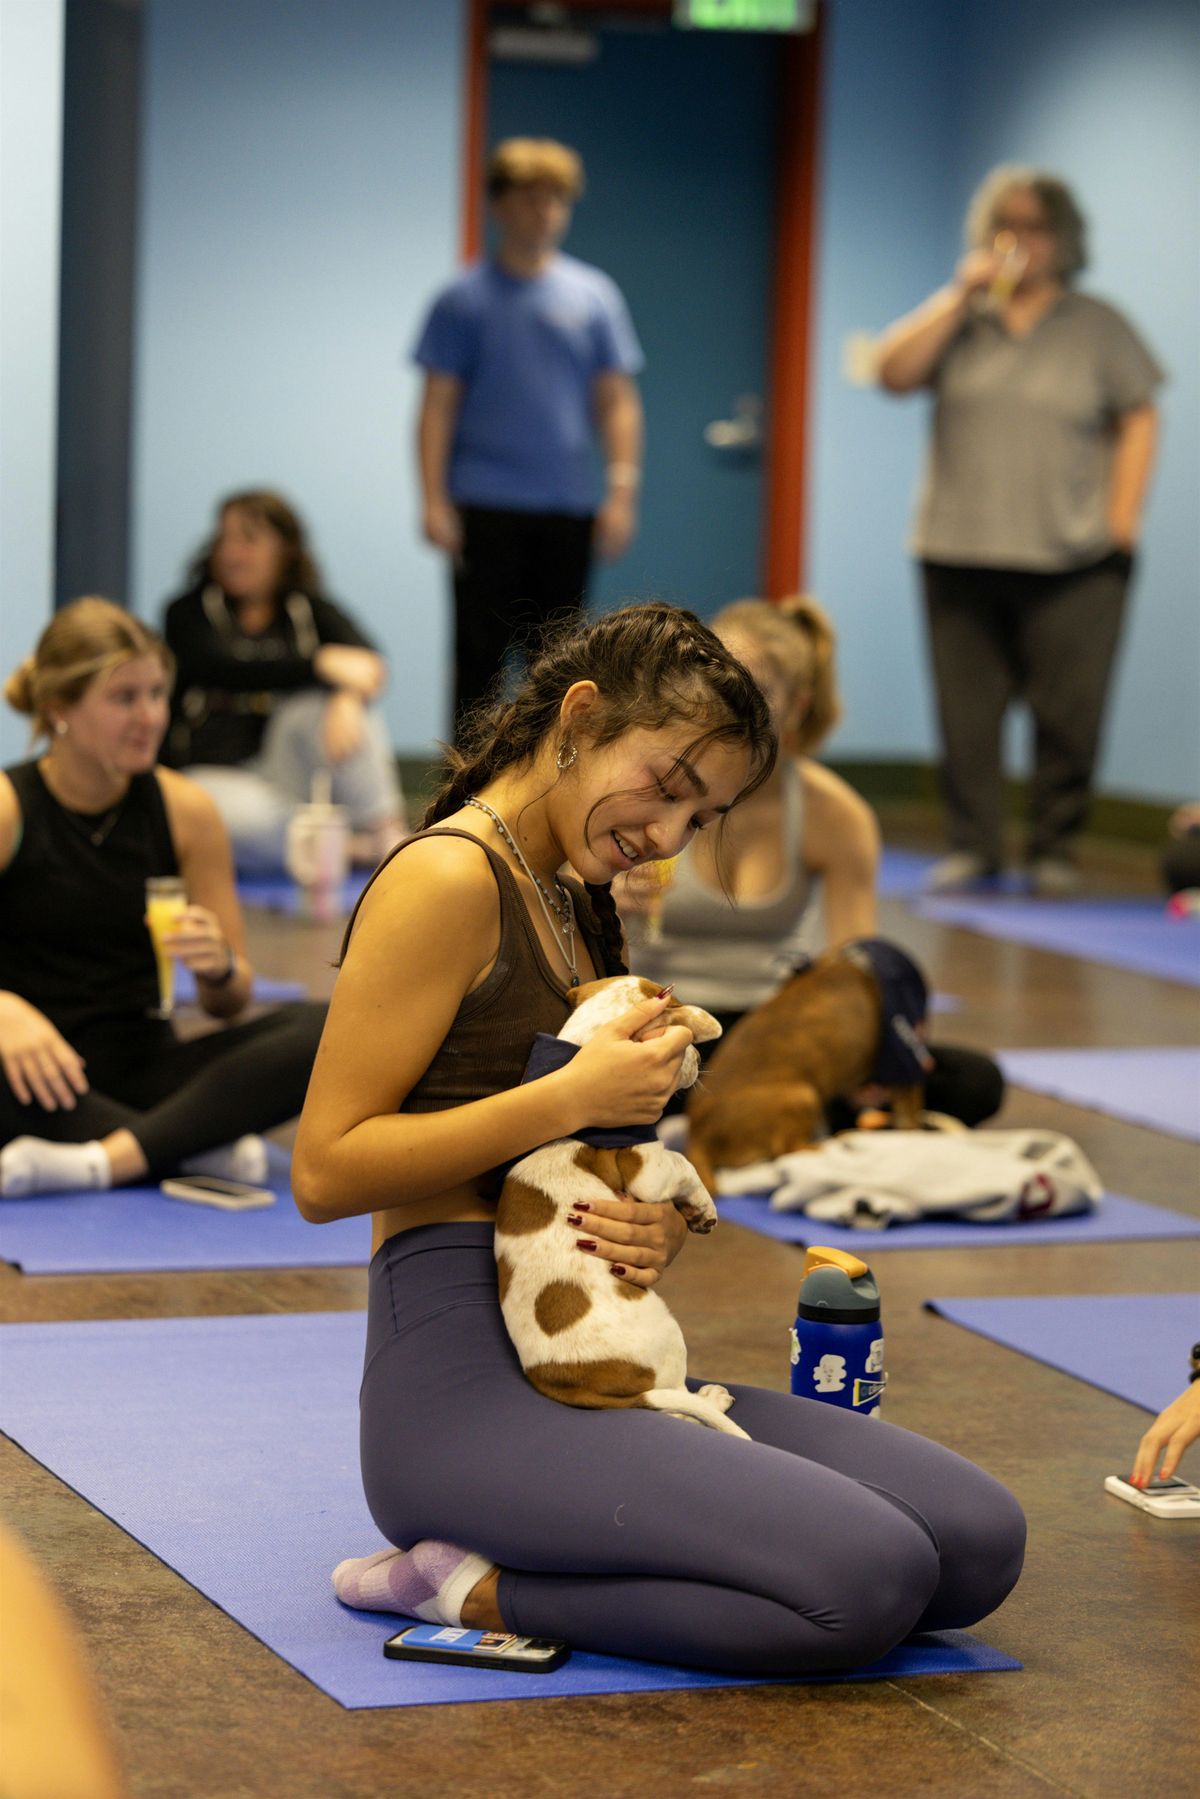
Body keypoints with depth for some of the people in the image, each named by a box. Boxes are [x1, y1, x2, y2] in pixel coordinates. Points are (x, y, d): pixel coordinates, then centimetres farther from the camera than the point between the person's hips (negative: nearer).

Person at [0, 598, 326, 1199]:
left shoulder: (184, 810, 6)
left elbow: (229, 1005, 9)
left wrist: (218, 969, -15)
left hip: (143, 1071, 4)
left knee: (321, 1031, -23)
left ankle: (104, 1161, -34)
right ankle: (201, 1148, -27)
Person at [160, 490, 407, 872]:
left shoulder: (308, 609, 8)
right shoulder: (189, 614, 3)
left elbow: (364, 658, -13)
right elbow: (227, 670, -19)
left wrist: (347, 699, -37)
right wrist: (321, 664, -31)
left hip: (282, 767, 2)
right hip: (211, 773, -2)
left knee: (319, 704, -27)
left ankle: (384, 831, -31)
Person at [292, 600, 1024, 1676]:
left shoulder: (575, 901, 20)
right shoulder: (450, 879, -9)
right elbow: (326, 1171, -14)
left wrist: (657, 1227, 2)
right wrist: (573, 1097, -18)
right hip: (461, 1386, -10)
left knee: (977, 1542, -5)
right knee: (870, 1577, -25)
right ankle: (476, 1590, -9)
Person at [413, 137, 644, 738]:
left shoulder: (594, 296, 9)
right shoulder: (465, 299, 2)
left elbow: (616, 400, 9)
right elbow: (438, 406, 0)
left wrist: (622, 489, -1)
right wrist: (434, 501, -8)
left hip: (569, 508, 3)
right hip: (486, 507, -2)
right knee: (481, 656, -2)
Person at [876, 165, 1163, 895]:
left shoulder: (1098, 326, 7)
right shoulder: (958, 319, 12)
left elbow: (1138, 422, 5)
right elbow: (894, 372, -2)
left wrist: (1121, 519, -4)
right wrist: (962, 296, -6)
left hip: (1072, 561, -2)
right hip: (961, 554, 2)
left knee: (1069, 715, -4)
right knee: (967, 714, 1)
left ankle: (1055, 851, 7)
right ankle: (973, 848, 10)